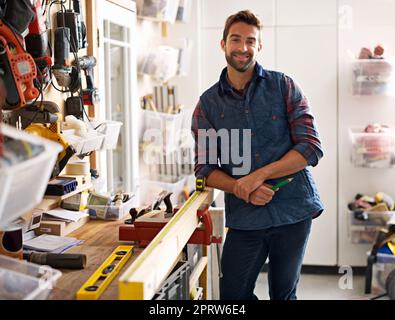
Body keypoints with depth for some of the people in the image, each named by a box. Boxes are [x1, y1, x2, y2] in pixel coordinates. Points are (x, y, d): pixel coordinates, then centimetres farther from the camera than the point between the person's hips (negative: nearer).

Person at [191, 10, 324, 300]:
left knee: (284, 294, 14)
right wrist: (242, 189, -16)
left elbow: (311, 148, -7)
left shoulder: (283, 87, 0)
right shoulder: (207, 105, 4)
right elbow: (204, 168, 2)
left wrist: (259, 175, -17)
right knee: (233, 295, 8)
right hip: (244, 218, 1)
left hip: (293, 210, -1)